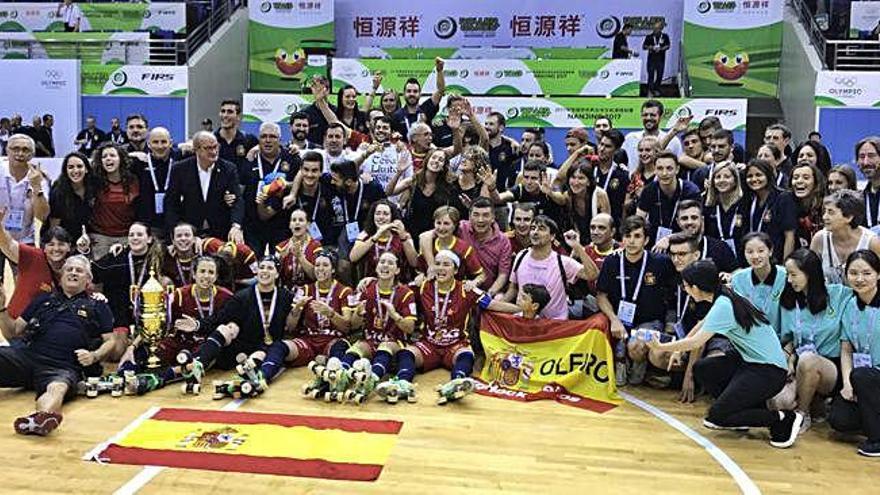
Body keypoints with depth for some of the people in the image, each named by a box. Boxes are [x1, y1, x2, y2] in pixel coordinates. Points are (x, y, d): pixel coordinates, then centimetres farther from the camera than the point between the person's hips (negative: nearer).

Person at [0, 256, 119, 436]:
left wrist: (94, 356, -4)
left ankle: (43, 417, -70)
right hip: (28, 355, 3)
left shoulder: (97, 306, 23)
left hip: (64, 367, -3)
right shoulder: (44, 300, 29)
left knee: (57, 388, -39)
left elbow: (111, 341, 16)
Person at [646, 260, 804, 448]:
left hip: (769, 371, -9)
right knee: (700, 369, 8)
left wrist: (660, 347, -11)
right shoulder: (723, 297, 6)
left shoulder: (723, 306, -20)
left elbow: (696, 342, -23)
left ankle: (783, 419, -3)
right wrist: (678, 349, 24)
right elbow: (703, 325, 22)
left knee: (716, 417, -11)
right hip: (750, 362, 9)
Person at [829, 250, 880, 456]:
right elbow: (846, 350, 6)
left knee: (861, 376, -34)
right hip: (863, 377, 4)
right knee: (839, 420, -15)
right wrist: (846, 383, -9)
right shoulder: (850, 307, 4)